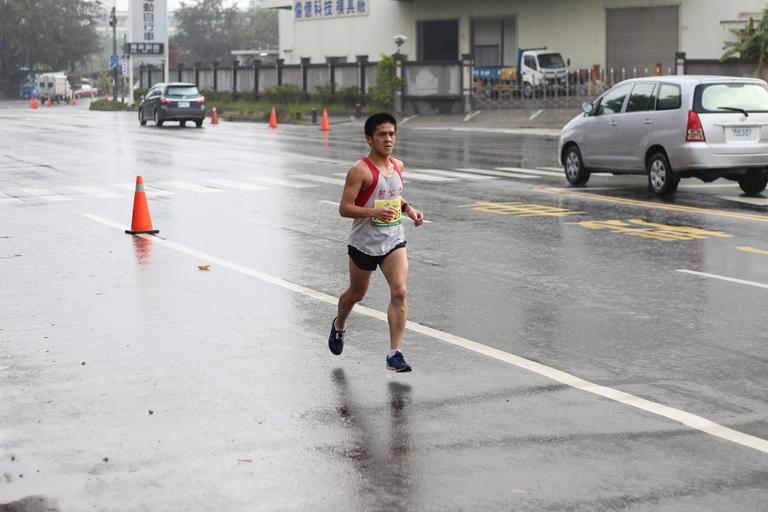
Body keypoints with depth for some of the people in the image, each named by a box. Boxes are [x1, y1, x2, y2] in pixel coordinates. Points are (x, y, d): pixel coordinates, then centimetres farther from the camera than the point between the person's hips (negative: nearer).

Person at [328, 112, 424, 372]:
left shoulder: (397, 166, 4)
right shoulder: (360, 170, -16)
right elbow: (344, 208, -19)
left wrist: (409, 209, 2)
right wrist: (374, 212, -32)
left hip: (394, 241, 4)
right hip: (364, 242, -4)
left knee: (400, 292, -13)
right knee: (356, 293, 16)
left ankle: (395, 354, -10)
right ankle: (339, 325, 49)